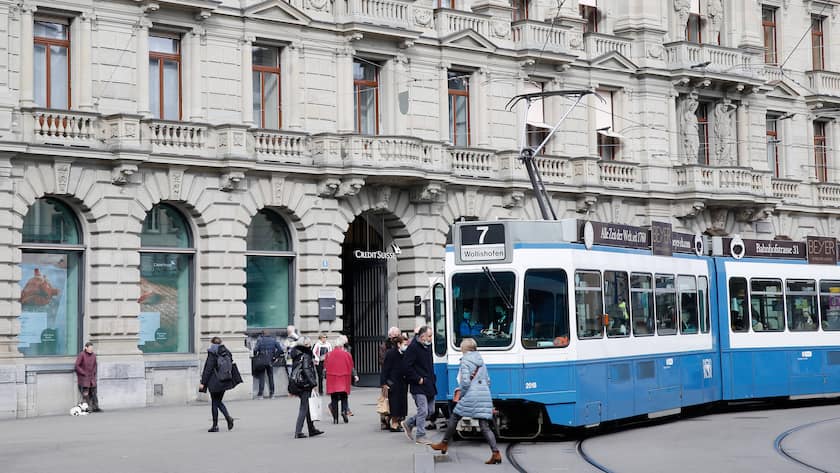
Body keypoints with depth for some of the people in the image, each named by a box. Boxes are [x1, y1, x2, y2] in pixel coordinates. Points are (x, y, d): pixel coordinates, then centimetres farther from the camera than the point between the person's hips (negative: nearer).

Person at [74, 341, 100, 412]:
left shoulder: (93, 355, 6)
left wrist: (94, 373, 7)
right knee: (85, 394, -5)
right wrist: (84, 373, -12)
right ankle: (86, 408, -1)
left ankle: (95, 407, 11)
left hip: (92, 377, 6)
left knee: (93, 393, 6)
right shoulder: (81, 355, -12)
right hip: (83, 377, -6)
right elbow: (77, 366, -11)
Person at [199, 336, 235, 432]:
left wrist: (203, 382, -9)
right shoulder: (227, 353, 5)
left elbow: (208, 369, -14)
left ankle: (215, 425, 7)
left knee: (214, 403, 4)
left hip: (215, 382, -6)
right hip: (225, 382, 6)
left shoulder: (212, 354, -12)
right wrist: (231, 381, 16)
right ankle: (228, 417, -4)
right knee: (218, 401, 18)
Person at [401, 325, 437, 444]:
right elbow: (408, 367, -16)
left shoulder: (428, 347, 13)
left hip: (429, 385, 9)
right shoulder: (413, 348, -13)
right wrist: (418, 379, -16)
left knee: (431, 411, 11)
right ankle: (420, 436, 3)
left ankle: (408, 423, 26)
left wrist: (432, 378, 14)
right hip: (419, 386, -9)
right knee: (423, 411, -8)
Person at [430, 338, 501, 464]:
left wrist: (461, 394, 3)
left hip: (471, 396, -6)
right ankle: (496, 453, -12)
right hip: (485, 396, 6)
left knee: (454, 418, 14)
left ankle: (444, 444, 26)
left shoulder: (465, 361, -5)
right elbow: (487, 380, 19)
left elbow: (465, 382, -14)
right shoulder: (481, 361, 15)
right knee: (485, 426, 1)